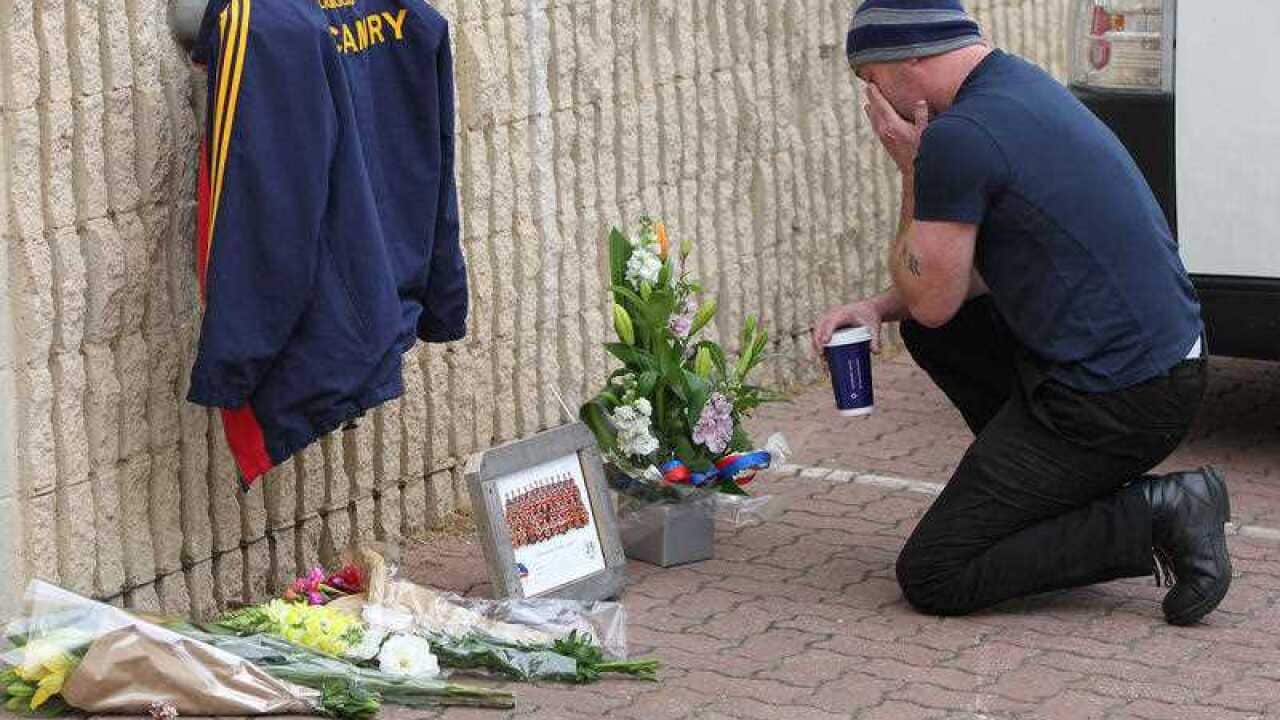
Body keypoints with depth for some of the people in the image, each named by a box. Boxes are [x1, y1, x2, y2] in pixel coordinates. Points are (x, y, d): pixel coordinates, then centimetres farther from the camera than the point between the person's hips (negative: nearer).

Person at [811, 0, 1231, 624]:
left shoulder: (958, 136, -18)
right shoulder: (1022, 85, 14)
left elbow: (932, 299, -7)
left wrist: (912, 172, 0)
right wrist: (878, 307, 14)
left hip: (1112, 402, -10)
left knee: (932, 578, -2)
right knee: (933, 333, 24)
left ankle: (1158, 518, -8)